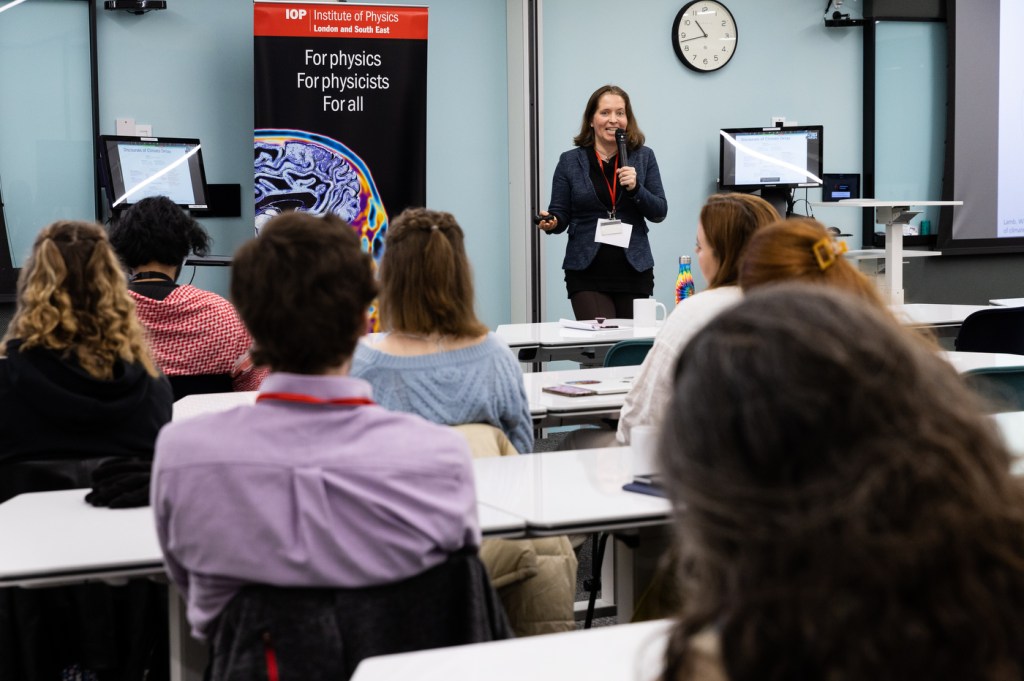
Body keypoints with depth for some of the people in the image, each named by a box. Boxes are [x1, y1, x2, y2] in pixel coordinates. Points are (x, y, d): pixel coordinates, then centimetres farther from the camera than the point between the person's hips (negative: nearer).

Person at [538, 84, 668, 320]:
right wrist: (551, 223, -15)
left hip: (634, 271, 2)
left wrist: (636, 188, -11)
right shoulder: (570, 161, 4)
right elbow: (560, 214, 7)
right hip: (587, 273, -2)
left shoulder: (644, 157, 7)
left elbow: (659, 213, 5)